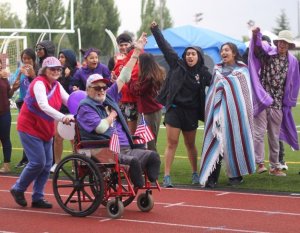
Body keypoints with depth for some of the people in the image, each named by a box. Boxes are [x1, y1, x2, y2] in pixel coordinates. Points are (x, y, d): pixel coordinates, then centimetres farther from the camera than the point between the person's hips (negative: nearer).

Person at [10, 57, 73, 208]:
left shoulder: (57, 86, 6)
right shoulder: (39, 84, -19)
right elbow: (44, 106, -33)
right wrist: (62, 118, -45)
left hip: (46, 130, 8)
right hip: (30, 128, -8)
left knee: (47, 164, 3)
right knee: (38, 162, -12)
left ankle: (37, 198, 12)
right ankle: (18, 189, 9)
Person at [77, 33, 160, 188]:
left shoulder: (109, 97, 19)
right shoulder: (85, 107, -3)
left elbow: (123, 77, 20)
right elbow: (101, 127, -16)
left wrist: (136, 52, 18)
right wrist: (112, 116, 5)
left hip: (125, 150, 8)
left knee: (152, 156, -13)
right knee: (133, 161, -33)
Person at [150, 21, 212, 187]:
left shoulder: (203, 73, 2)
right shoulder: (177, 65, 0)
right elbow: (165, 47, 2)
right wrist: (155, 30, 1)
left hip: (191, 113, 2)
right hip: (174, 109, -2)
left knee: (190, 145, 14)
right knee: (172, 144, -5)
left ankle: (195, 174, 28)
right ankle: (166, 177, -5)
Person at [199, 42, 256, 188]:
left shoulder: (242, 70, 3)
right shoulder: (217, 70, 13)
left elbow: (246, 93, 0)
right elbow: (212, 92, 13)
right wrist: (211, 109, 4)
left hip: (235, 111, -2)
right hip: (219, 110, 2)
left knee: (235, 141, 1)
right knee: (217, 141, -6)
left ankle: (236, 175, 14)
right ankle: (212, 176, -10)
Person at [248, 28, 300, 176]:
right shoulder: (267, 53, -2)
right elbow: (257, 48, -22)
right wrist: (256, 35, -43)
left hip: (278, 104, 3)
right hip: (261, 100, -3)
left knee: (275, 136, 10)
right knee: (259, 132, -8)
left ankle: (274, 167, 18)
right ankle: (260, 163, -2)